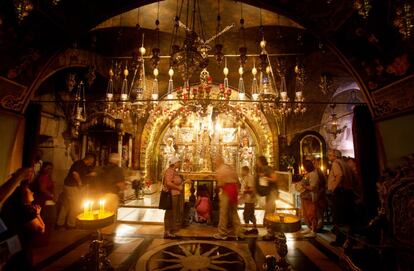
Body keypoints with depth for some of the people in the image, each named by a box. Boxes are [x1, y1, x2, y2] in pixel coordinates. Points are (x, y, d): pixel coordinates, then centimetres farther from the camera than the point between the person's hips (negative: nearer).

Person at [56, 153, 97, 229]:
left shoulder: (83, 165, 13)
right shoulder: (80, 163, -17)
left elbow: (82, 175, 20)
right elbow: (75, 173, -31)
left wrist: (90, 174, 3)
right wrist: (79, 182, -20)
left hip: (68, 186, 10)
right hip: (72, 187, -10)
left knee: (65, 205, 17)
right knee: (76, 205, 1)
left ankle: (60, 223, 28)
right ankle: (71, 224, 12)